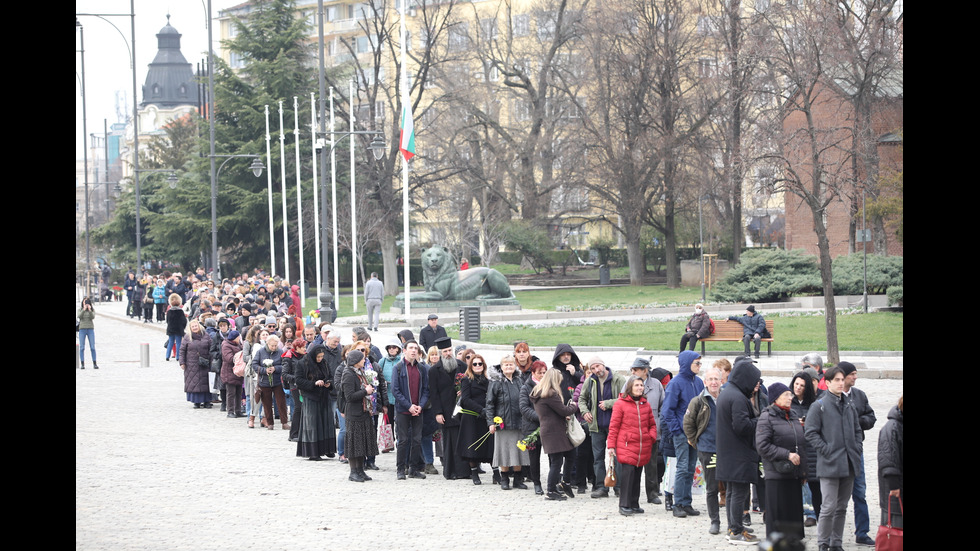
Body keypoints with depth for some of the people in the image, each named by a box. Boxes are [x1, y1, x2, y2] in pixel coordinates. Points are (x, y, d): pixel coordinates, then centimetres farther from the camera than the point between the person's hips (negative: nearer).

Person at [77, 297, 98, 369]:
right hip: (82, 329, 0)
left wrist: (89, 310, -24)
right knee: (81, 347, -3)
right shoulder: (80, 310, 4)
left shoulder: (92, 310, 5)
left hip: (90, 329, 0)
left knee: (92, 347, -4)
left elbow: (93, 317, -12)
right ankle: (82, 364, 1)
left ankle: (95, 364, -1)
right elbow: (79, 316, -14)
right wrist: (84, 309, -24)